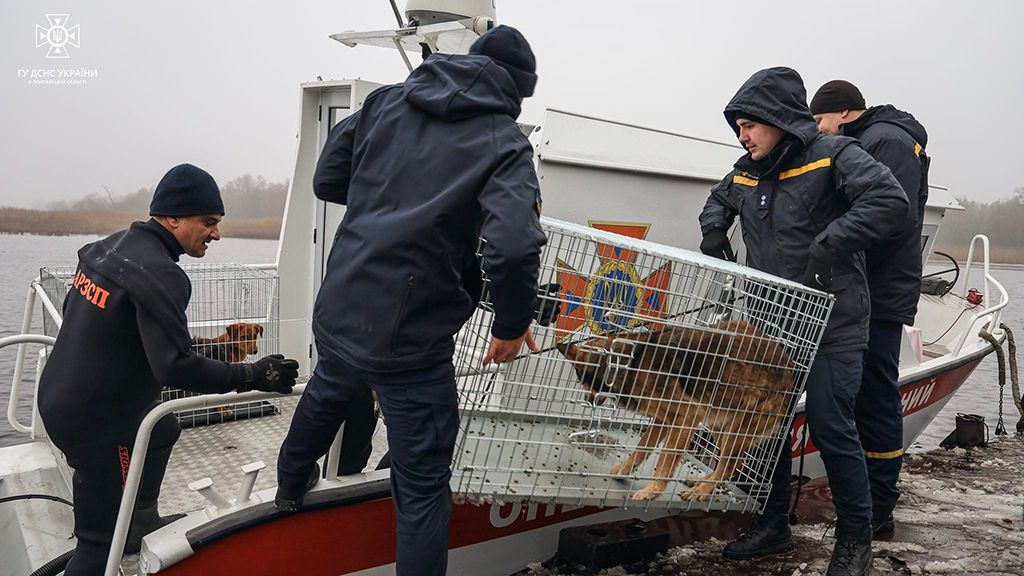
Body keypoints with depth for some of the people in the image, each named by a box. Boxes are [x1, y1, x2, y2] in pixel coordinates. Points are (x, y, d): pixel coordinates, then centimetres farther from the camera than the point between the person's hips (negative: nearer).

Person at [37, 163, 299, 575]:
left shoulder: (110, 245, 4)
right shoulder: (160, 274, -25)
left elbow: (76, 315, 17)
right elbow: (176, 368, -29)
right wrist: (252, 376, -22)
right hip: (96, 423, -10)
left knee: (163, 430, 32)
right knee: (100, 541, 0)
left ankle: (142, 524, 45)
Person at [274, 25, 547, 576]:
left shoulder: (387, 100, 5)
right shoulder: (505, 143, -11)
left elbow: (326, 178, 11)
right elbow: (513, 248, -27)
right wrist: (512, 324, -10)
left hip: (337, 315, 7)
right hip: (409, 341, -6)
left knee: (325, 396, 37)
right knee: (423, 490, 8)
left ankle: (290, 485, 65)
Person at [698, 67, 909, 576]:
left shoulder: (833, 156, -9)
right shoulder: (746, 172, 11)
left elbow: (890, 201, -21)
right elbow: (718, 201, 32)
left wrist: (831, 243, -27)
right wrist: (714, 232, 11)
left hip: (830, 325, -6)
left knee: (830, 428, -4)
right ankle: (772, 525, 27)